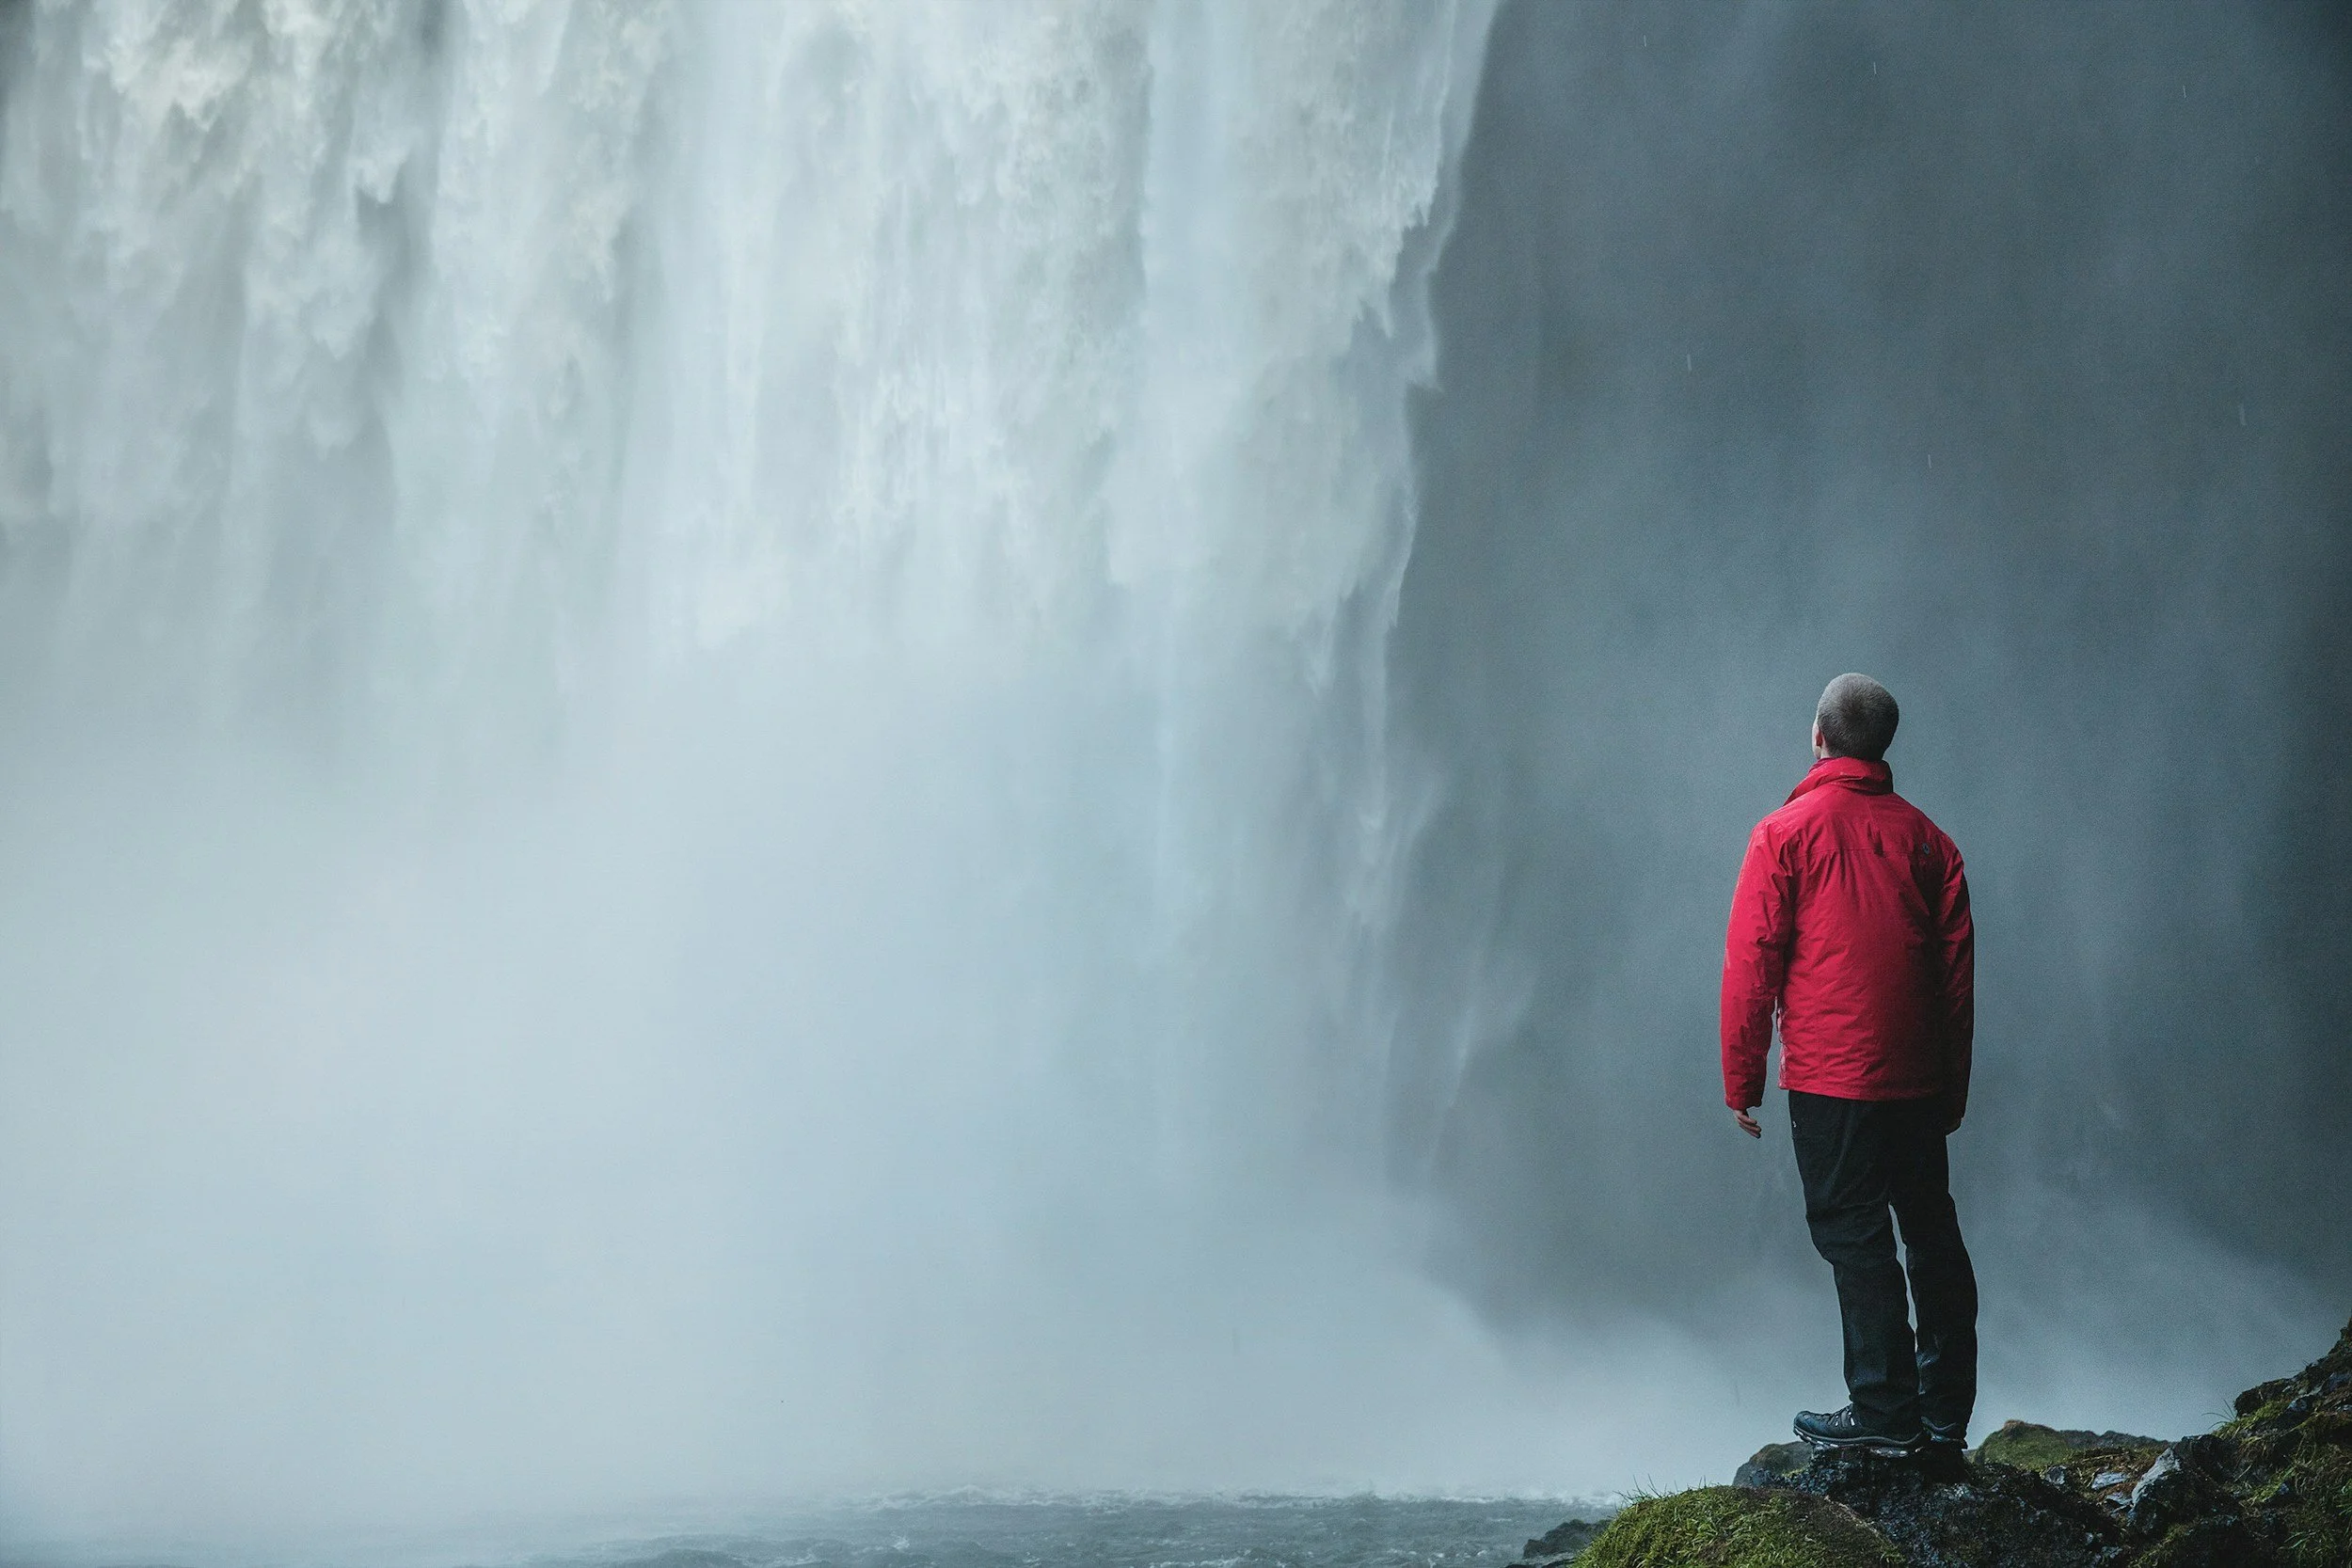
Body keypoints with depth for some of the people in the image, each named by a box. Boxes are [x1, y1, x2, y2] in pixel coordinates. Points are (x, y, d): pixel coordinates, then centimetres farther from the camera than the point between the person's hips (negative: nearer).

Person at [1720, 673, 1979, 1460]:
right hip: (1919, 1080, 5)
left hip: (1829, 1078, -5)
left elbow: (1751, 966, -7)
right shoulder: (1925, 838, 7)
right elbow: (1958, 971, 9)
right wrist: (1953, 1085, 16)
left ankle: (1885, 1411, 1)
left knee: (1855, 1235, 0)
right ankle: (1945, 1412, 18)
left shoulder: (1784, 834, -5)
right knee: (1932, 1231, 12)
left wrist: (1741, 1078, 0)